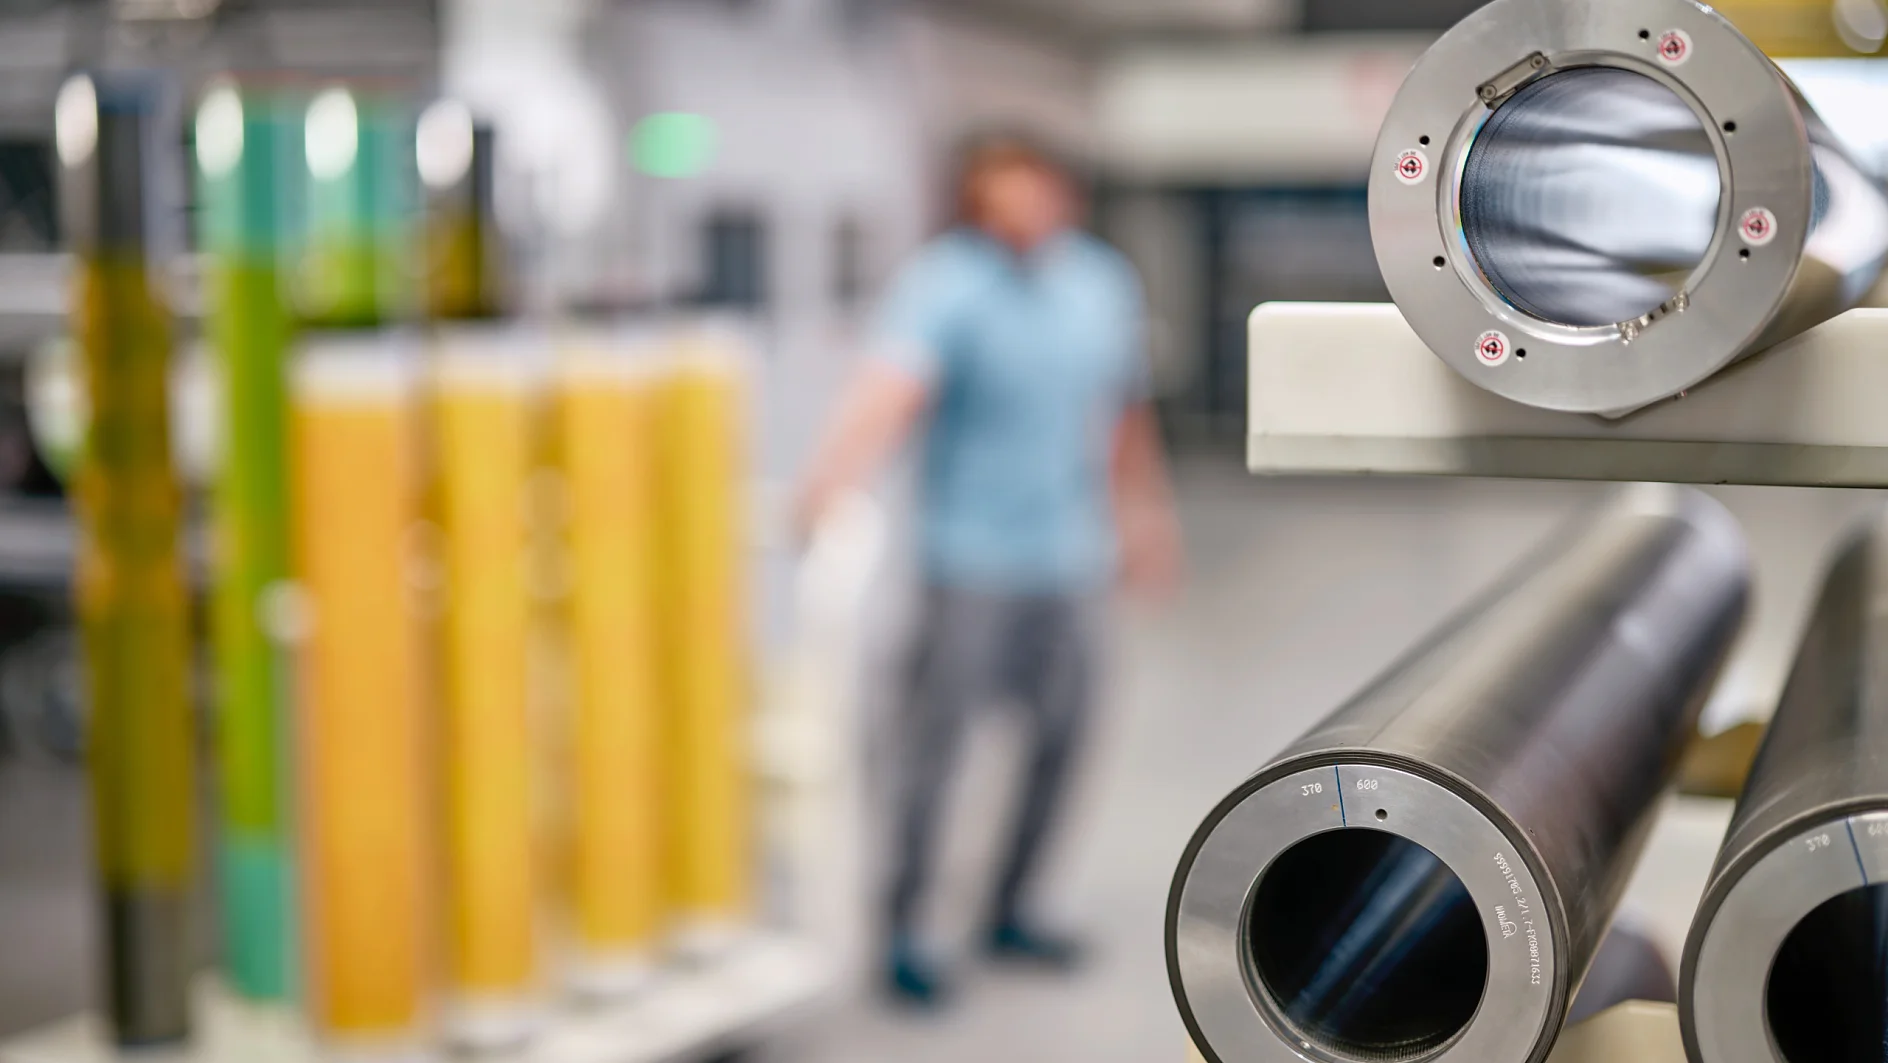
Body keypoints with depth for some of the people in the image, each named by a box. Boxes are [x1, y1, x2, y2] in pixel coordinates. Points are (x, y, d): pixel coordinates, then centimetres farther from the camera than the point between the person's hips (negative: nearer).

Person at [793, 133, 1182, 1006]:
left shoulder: (1103, 283, 9)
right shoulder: (945, 286, -13)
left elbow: (1124, 410, 21)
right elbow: (893, 383, -30)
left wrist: (1143, 516, 25)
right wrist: (828, 484, -44)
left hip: (1068, 554, 6)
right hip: (973, 555, -6)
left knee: (1059, 736, 11)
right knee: (933, 741, -6)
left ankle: (1010, 912, 27)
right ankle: (897, 928, 6)